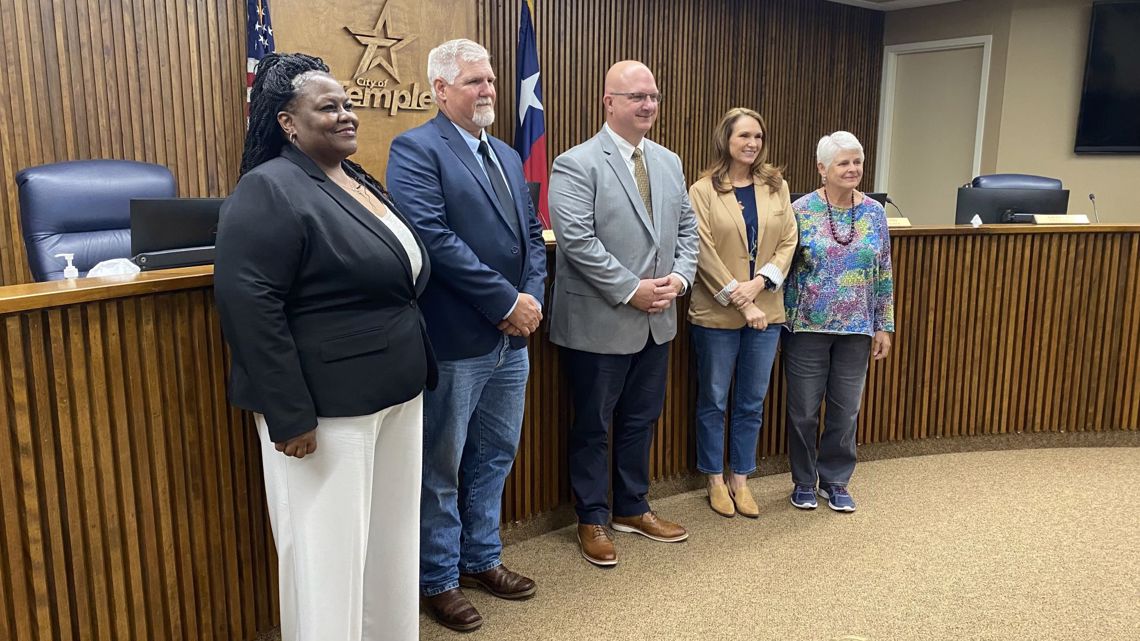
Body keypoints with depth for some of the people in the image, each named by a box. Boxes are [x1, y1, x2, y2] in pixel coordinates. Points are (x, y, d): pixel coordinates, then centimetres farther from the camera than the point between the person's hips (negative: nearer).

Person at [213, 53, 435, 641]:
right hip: (327, 406, -8)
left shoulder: (360, 183, 13)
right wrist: (290, 415, -22)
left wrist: (420, 371, 18)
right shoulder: (269, 190, -13)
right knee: (329, 547, 5)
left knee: (392, 538, 17)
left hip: (396, 393, 8)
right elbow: (247, 304, -20)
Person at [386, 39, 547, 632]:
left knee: (495, 457, 19)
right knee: (441, 468, 8)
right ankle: (437, 579, 25)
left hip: (512, 339, 8)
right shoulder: (416, 149, -9)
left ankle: (481, 558, 37)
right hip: (453, 340, -7)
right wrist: (506, 300, -19)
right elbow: (434, 237, -21)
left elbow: (532, 233, 14)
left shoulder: (508, 156, 16)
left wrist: (532, 298, -4)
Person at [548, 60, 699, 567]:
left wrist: (679, 277, -6)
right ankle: (592, 520, 24)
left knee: (641, 420, 18)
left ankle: (632, 509, 35)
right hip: (599, 323, -7)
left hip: (657, 320, 7)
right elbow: (577, 241, -20)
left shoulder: (669, 163, 11)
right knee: (592, 425, 8)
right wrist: (631, 290, -21)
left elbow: (687, 228, 12)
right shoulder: (576, 165, -12)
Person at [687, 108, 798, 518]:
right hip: (716, 314, -3)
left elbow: (788, 242, 3)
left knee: (752, 402, 12)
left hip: (766, 311, 4)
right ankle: (716, 480, 25)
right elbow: (705, 253, -11)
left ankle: (741, 479, 26)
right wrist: (740, 301, -14)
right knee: (713, 400, 9)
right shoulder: (703, 190, -6)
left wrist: (759, 283, -13)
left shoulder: (776, 187, 7)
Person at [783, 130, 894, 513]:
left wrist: (884, 326, 6)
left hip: (856, 330, 3)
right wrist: (784, 324, -6)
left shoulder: (874, 213, 3)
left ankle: (835, 480, 28)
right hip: (807, 328, -3)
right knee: (804, 410, 7)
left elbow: (884, 275, 7)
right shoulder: (801, 210, -7)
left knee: (846, 410, 10)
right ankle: (804, 481, 26)